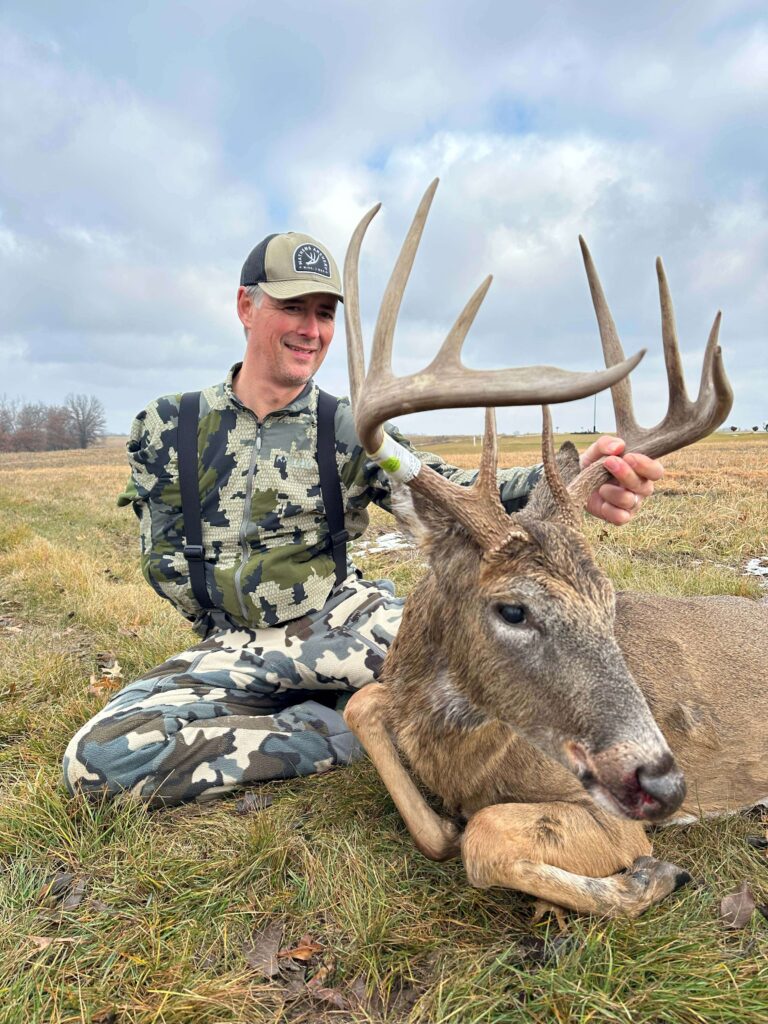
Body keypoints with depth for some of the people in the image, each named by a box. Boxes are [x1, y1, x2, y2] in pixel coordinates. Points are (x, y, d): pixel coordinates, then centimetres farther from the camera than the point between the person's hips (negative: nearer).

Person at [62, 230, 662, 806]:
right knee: (96, 760, -22)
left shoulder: (350, 432, -1)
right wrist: (232, 627, -7)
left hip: (344, 619, -2)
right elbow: (166, 562, 5)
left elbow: (451, 496, -15)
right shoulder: (168, 427, 2)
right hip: (238, 642, 3)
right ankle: (337, 733, -11)